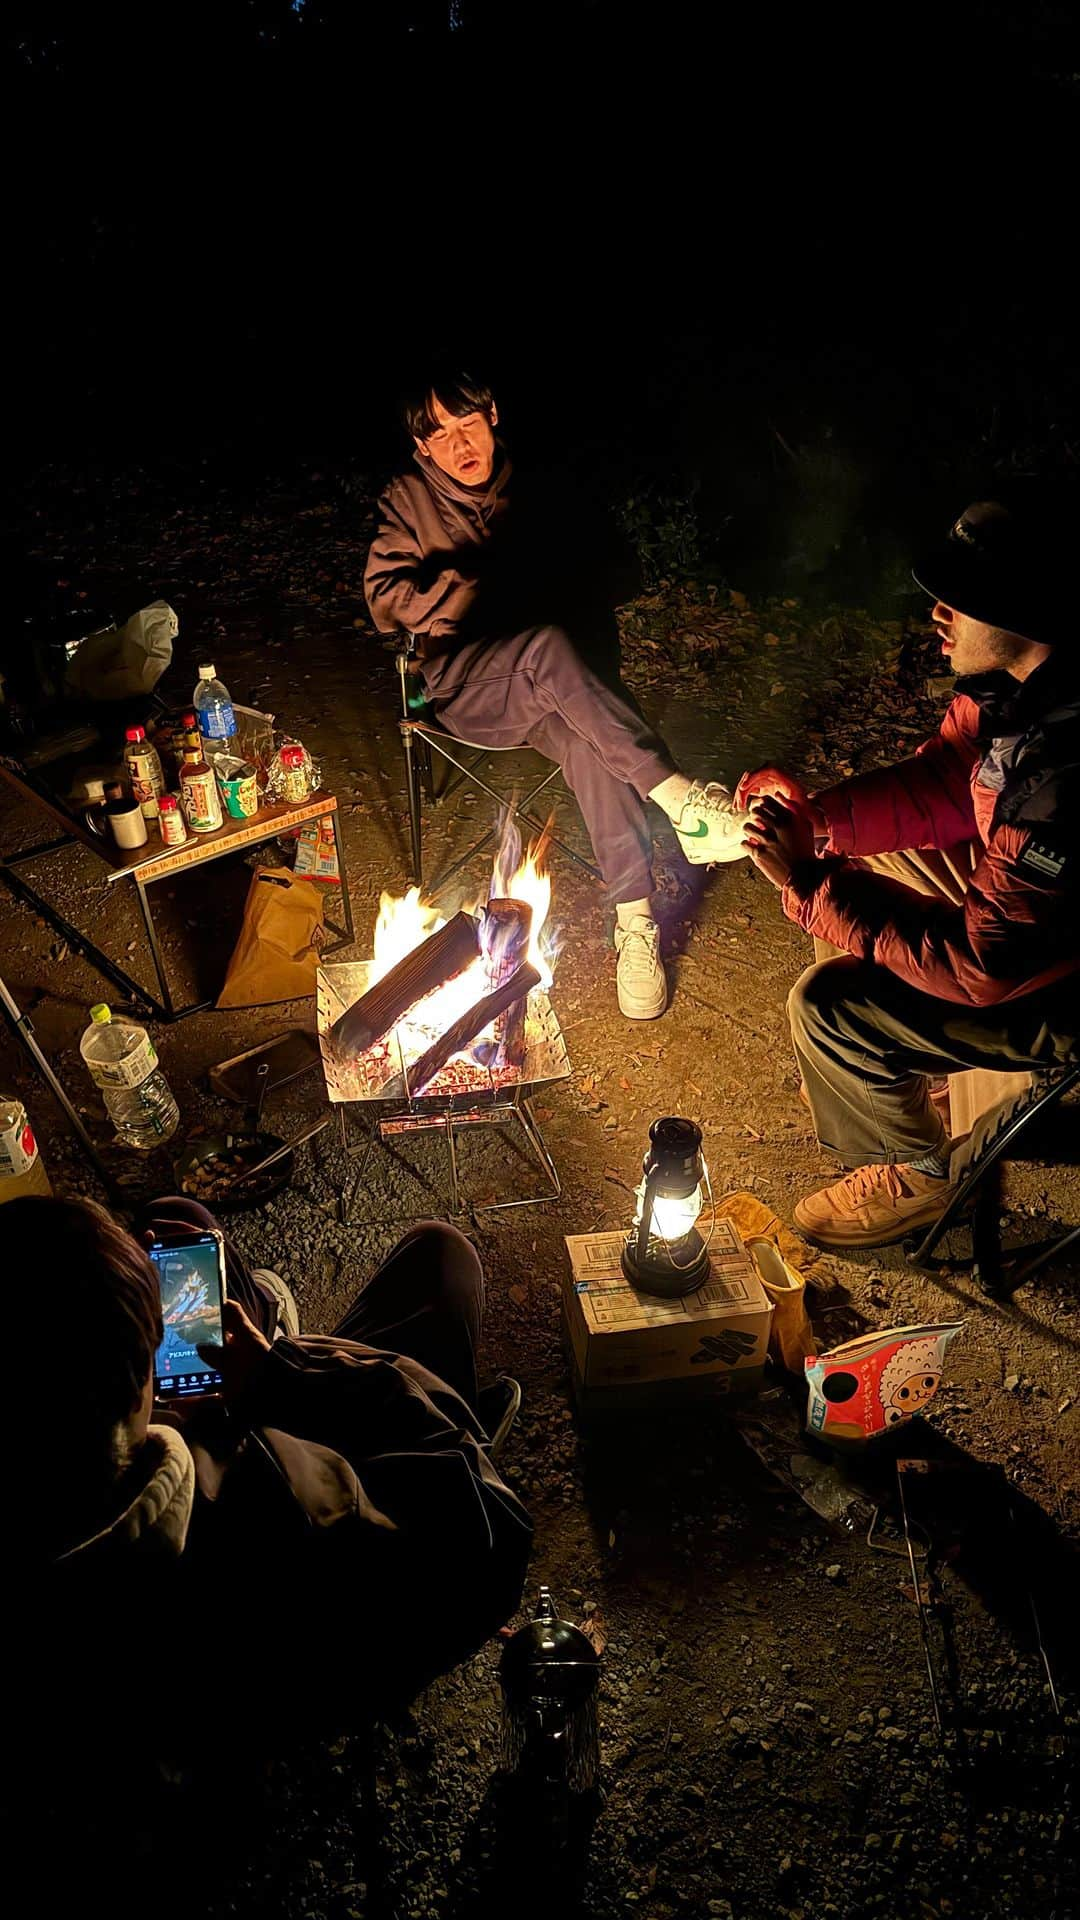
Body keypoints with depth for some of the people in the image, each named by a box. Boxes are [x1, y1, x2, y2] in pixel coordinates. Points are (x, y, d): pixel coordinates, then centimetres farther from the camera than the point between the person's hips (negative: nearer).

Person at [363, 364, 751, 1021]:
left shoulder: (532, 492, 13)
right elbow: (388, 597, -4)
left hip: (544, 687, 2)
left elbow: (588, 582, 15)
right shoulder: (409, 500, 8)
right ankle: (679, 795, -43)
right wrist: (484, 593, -11)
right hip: (463, 682, -2)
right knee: (549, 647, -37)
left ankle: (636, 921, -37)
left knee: (586, 737, -35)